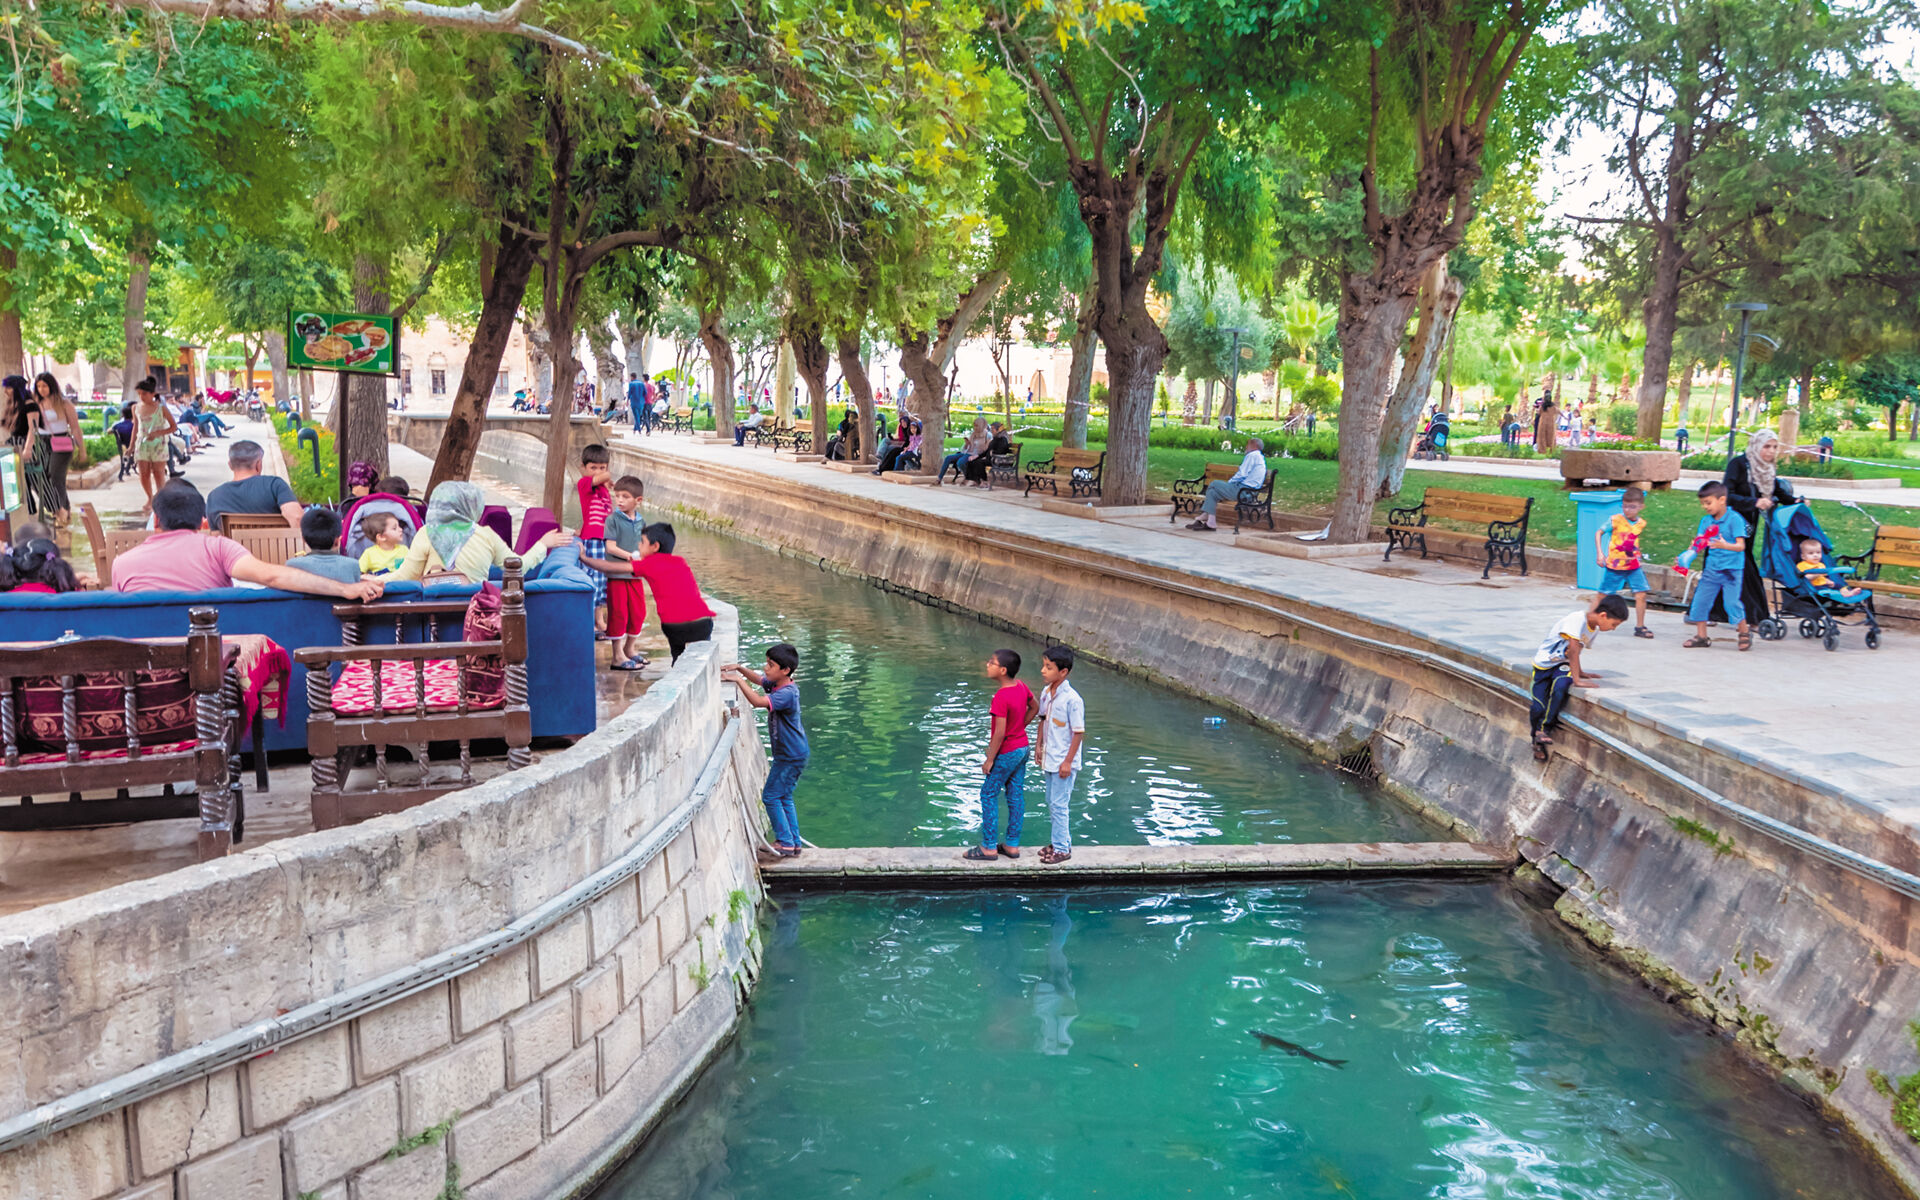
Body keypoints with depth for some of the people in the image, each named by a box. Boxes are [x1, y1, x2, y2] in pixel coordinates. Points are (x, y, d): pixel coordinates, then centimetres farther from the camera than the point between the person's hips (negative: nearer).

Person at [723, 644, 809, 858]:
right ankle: (794, 843, 23)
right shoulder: (776, 684, 3)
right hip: (790, 754, 10)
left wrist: (739, 680, -31)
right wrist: (740, 669, 5)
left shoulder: (787, 693, -26)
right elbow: (759, 679, 21)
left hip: (790, 756, -10)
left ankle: (785, 843, 2)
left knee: (771, 796, -3)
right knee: (783, 797, 17)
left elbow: (758, 701, -39)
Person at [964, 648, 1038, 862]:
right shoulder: (1021, 686, -2)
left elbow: (1000, 733, -25)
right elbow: (1035, 707, 15)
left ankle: (989, 847, 9)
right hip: (1022, 748, 8)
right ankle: (1012, 845, 22)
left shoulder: (1001, 697, -26)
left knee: (988, 795, 3)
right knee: (1016, 795, 14)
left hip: (1007, 753, -8)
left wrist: (989, 759, -16)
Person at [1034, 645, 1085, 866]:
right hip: (1049, 759, 8)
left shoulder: (1072, 699, -21)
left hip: (1063, 762, -8)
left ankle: (1061, 849, 11)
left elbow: (1079, 732, -18)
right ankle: (1062, 840, 33)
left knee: (1058, 804, -1)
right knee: (1051, 803, 17)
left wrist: (1068, 762, -17)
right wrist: (1039, 746, 15)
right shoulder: (1046, 692, 2)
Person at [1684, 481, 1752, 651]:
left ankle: (1745, 634, 11)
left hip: (1731, 568, -6)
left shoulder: (1734, 519, -10)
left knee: (1732, 602, -9)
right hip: (1711, 568, 6)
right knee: (1700, 600, 4)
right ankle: (1701, 636, 16)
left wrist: (1724, 545, -35)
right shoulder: (1706, 521, 8)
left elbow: (1741, 546, -16)